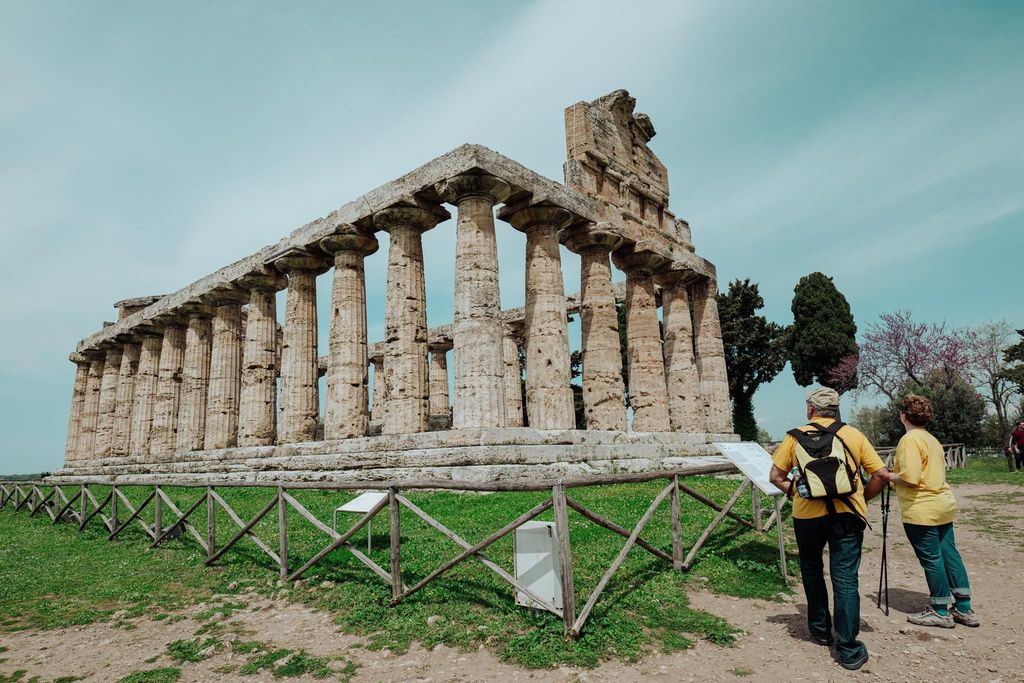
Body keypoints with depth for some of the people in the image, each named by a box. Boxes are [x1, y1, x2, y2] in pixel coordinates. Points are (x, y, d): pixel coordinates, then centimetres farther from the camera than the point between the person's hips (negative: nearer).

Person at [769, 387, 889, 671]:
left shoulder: (796, 436, 2)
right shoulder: (854, 435, 4)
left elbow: (776, 476, 2)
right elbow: (882, 475, 3)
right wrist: (863, 498, 15)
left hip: (808, 513, 0)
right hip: (848, 514, 0)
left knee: (811, 570, 21)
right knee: (845, 579, 3)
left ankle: (820, 629, 33)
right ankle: (848, 650, 5)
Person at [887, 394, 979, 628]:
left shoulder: (910, 439, -16)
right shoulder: (932, 439, 13)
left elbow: (909, 478, -23)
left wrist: (887, 476, -7)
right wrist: (895, 473, 17)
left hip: (921, 510, -9)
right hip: (944, 505, 9)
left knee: (931, 559, 1)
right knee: (950, 555, 14)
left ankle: (941, 612, 11)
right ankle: (964, 609, 22)